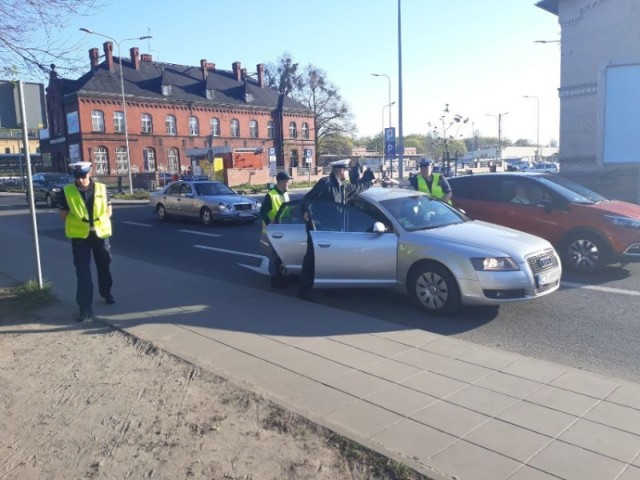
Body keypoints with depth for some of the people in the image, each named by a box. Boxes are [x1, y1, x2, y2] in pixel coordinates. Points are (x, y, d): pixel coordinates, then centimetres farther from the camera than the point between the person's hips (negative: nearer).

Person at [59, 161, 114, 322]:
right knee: (83, 273, -5)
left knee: (104, 267, 17)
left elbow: (108, 210, 7)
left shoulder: (101, 188, -3)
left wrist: (99, 223, -4)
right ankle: (86, 309, -3)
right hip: (79, 236, -1)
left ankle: (106, 293, 42)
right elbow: (63, 214, 3)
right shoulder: (67, 191, -6)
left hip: (100, 233, 2)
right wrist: (76, 224, -5)